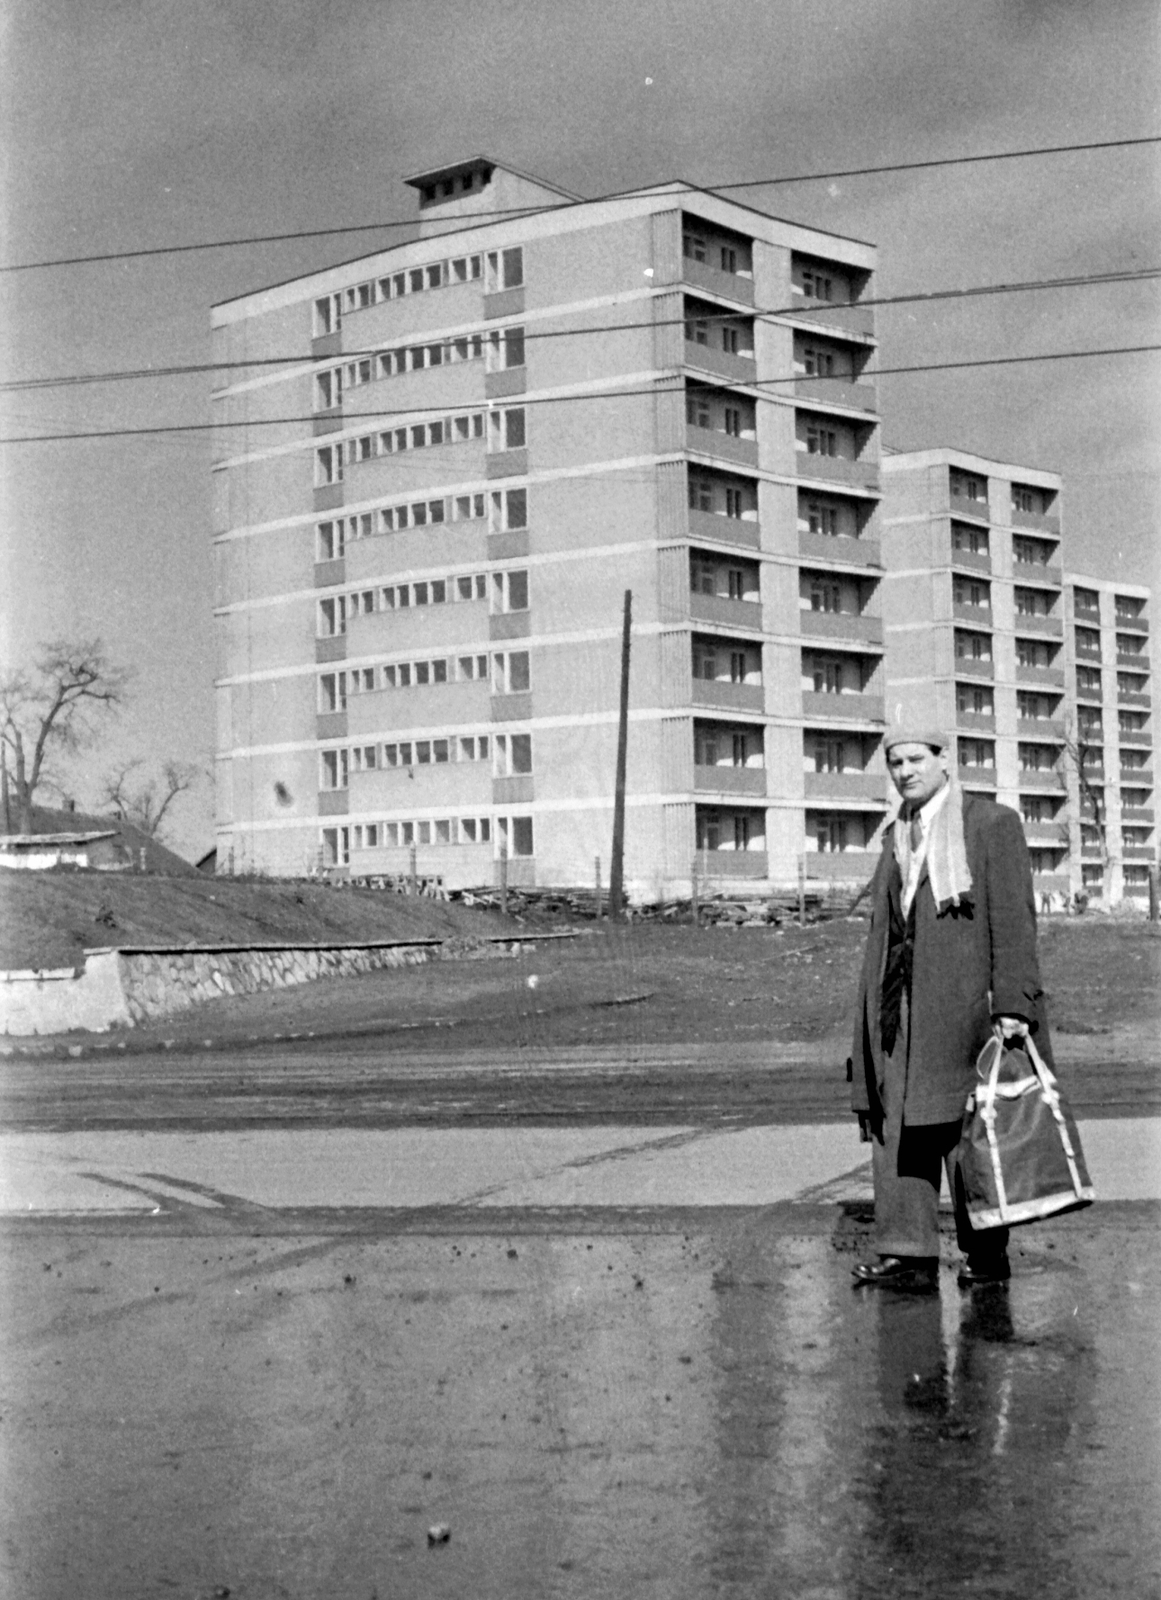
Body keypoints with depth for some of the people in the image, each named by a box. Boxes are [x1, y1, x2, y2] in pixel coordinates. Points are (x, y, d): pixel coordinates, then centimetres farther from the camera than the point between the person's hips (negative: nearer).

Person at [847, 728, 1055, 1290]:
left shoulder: (992, 823, -1)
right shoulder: (897, 835, 19)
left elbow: (1014, 920, -8)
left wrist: (1012, 1006, -16)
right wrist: (876, 1009, 15)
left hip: (965, 1002, -6)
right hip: (899, 1008, 6)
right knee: (895, 1128, -1)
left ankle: (987, 1255, 10)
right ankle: (908, 1255, 0)